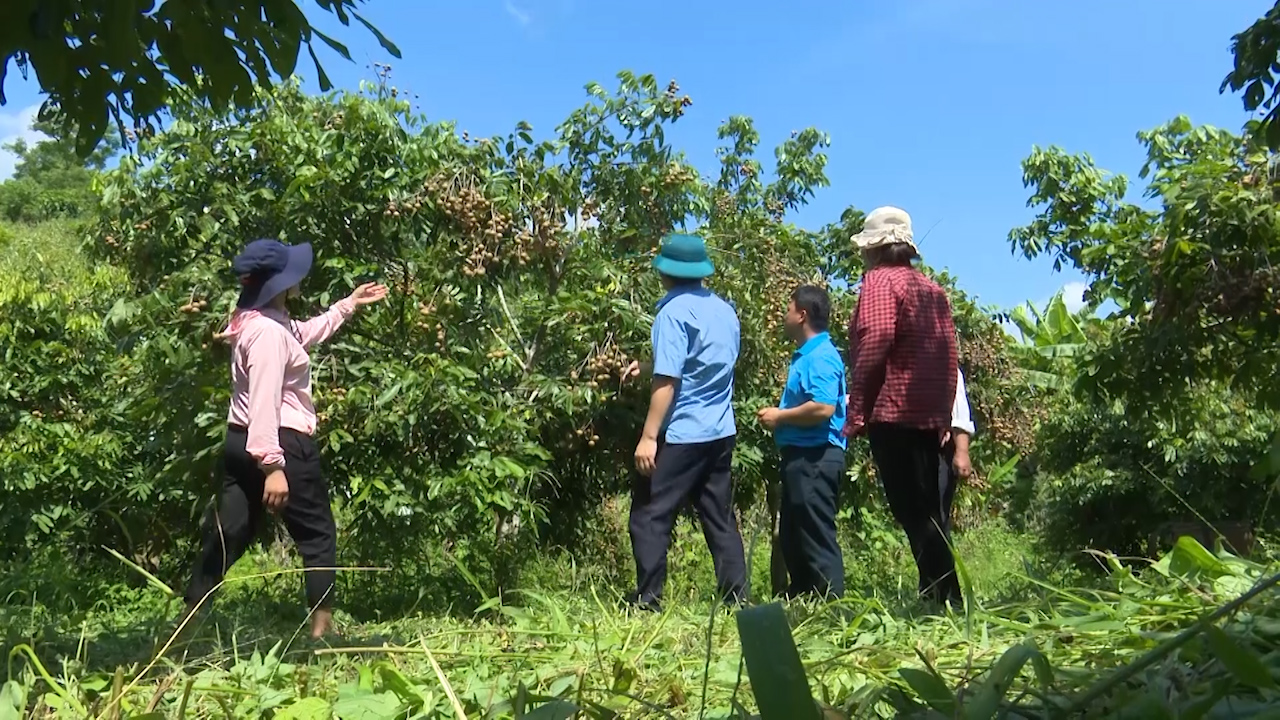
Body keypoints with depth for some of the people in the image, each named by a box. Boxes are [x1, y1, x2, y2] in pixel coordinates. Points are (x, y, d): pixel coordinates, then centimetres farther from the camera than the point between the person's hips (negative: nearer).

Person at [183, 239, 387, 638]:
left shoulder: (264, 319, 11)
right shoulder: (268, 331, -20)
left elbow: (304, 334, 32)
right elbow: (264, 402, -27)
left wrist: (349, 305, 35)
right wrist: (273, 466, -29)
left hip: (240, 442, 10)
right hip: (282, 443, -10)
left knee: (227, 535, 13)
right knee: (318, 536, 4)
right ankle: (321, 627, 8)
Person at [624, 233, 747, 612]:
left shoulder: (674, 311, -13)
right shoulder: (724, 309, 10)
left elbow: (668, 379, -19)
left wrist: (648, 436, -17)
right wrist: (649, 364, 26)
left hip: (681, 435, -7)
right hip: (721, 433, 8)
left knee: (649, 519, 1)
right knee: (720, 519, 13)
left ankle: (647, 601, 3)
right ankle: (736, 598, 15)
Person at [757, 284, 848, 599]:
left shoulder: (820, 357, -16)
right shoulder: (807, 355, 17)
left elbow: (823, 407, -28)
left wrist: (780, 416, -16)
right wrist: (780, 416, 10)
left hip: (815, 458, -11)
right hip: (802, 457, 11)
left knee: (817, 537, -5)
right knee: (792, 537, 17)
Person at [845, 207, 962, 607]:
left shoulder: (880, 281, -5)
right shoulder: (932, 289, 19)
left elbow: (875, 343, -18)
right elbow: (949, 353, 18)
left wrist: (857, 412, -15)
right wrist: (943, 415, 21)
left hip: (893, 413, -8)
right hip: (930, 416, 8)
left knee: (912, 513, -7)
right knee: (927, 511, 12)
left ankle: (942, 599, -8)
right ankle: (945, 597, 16)